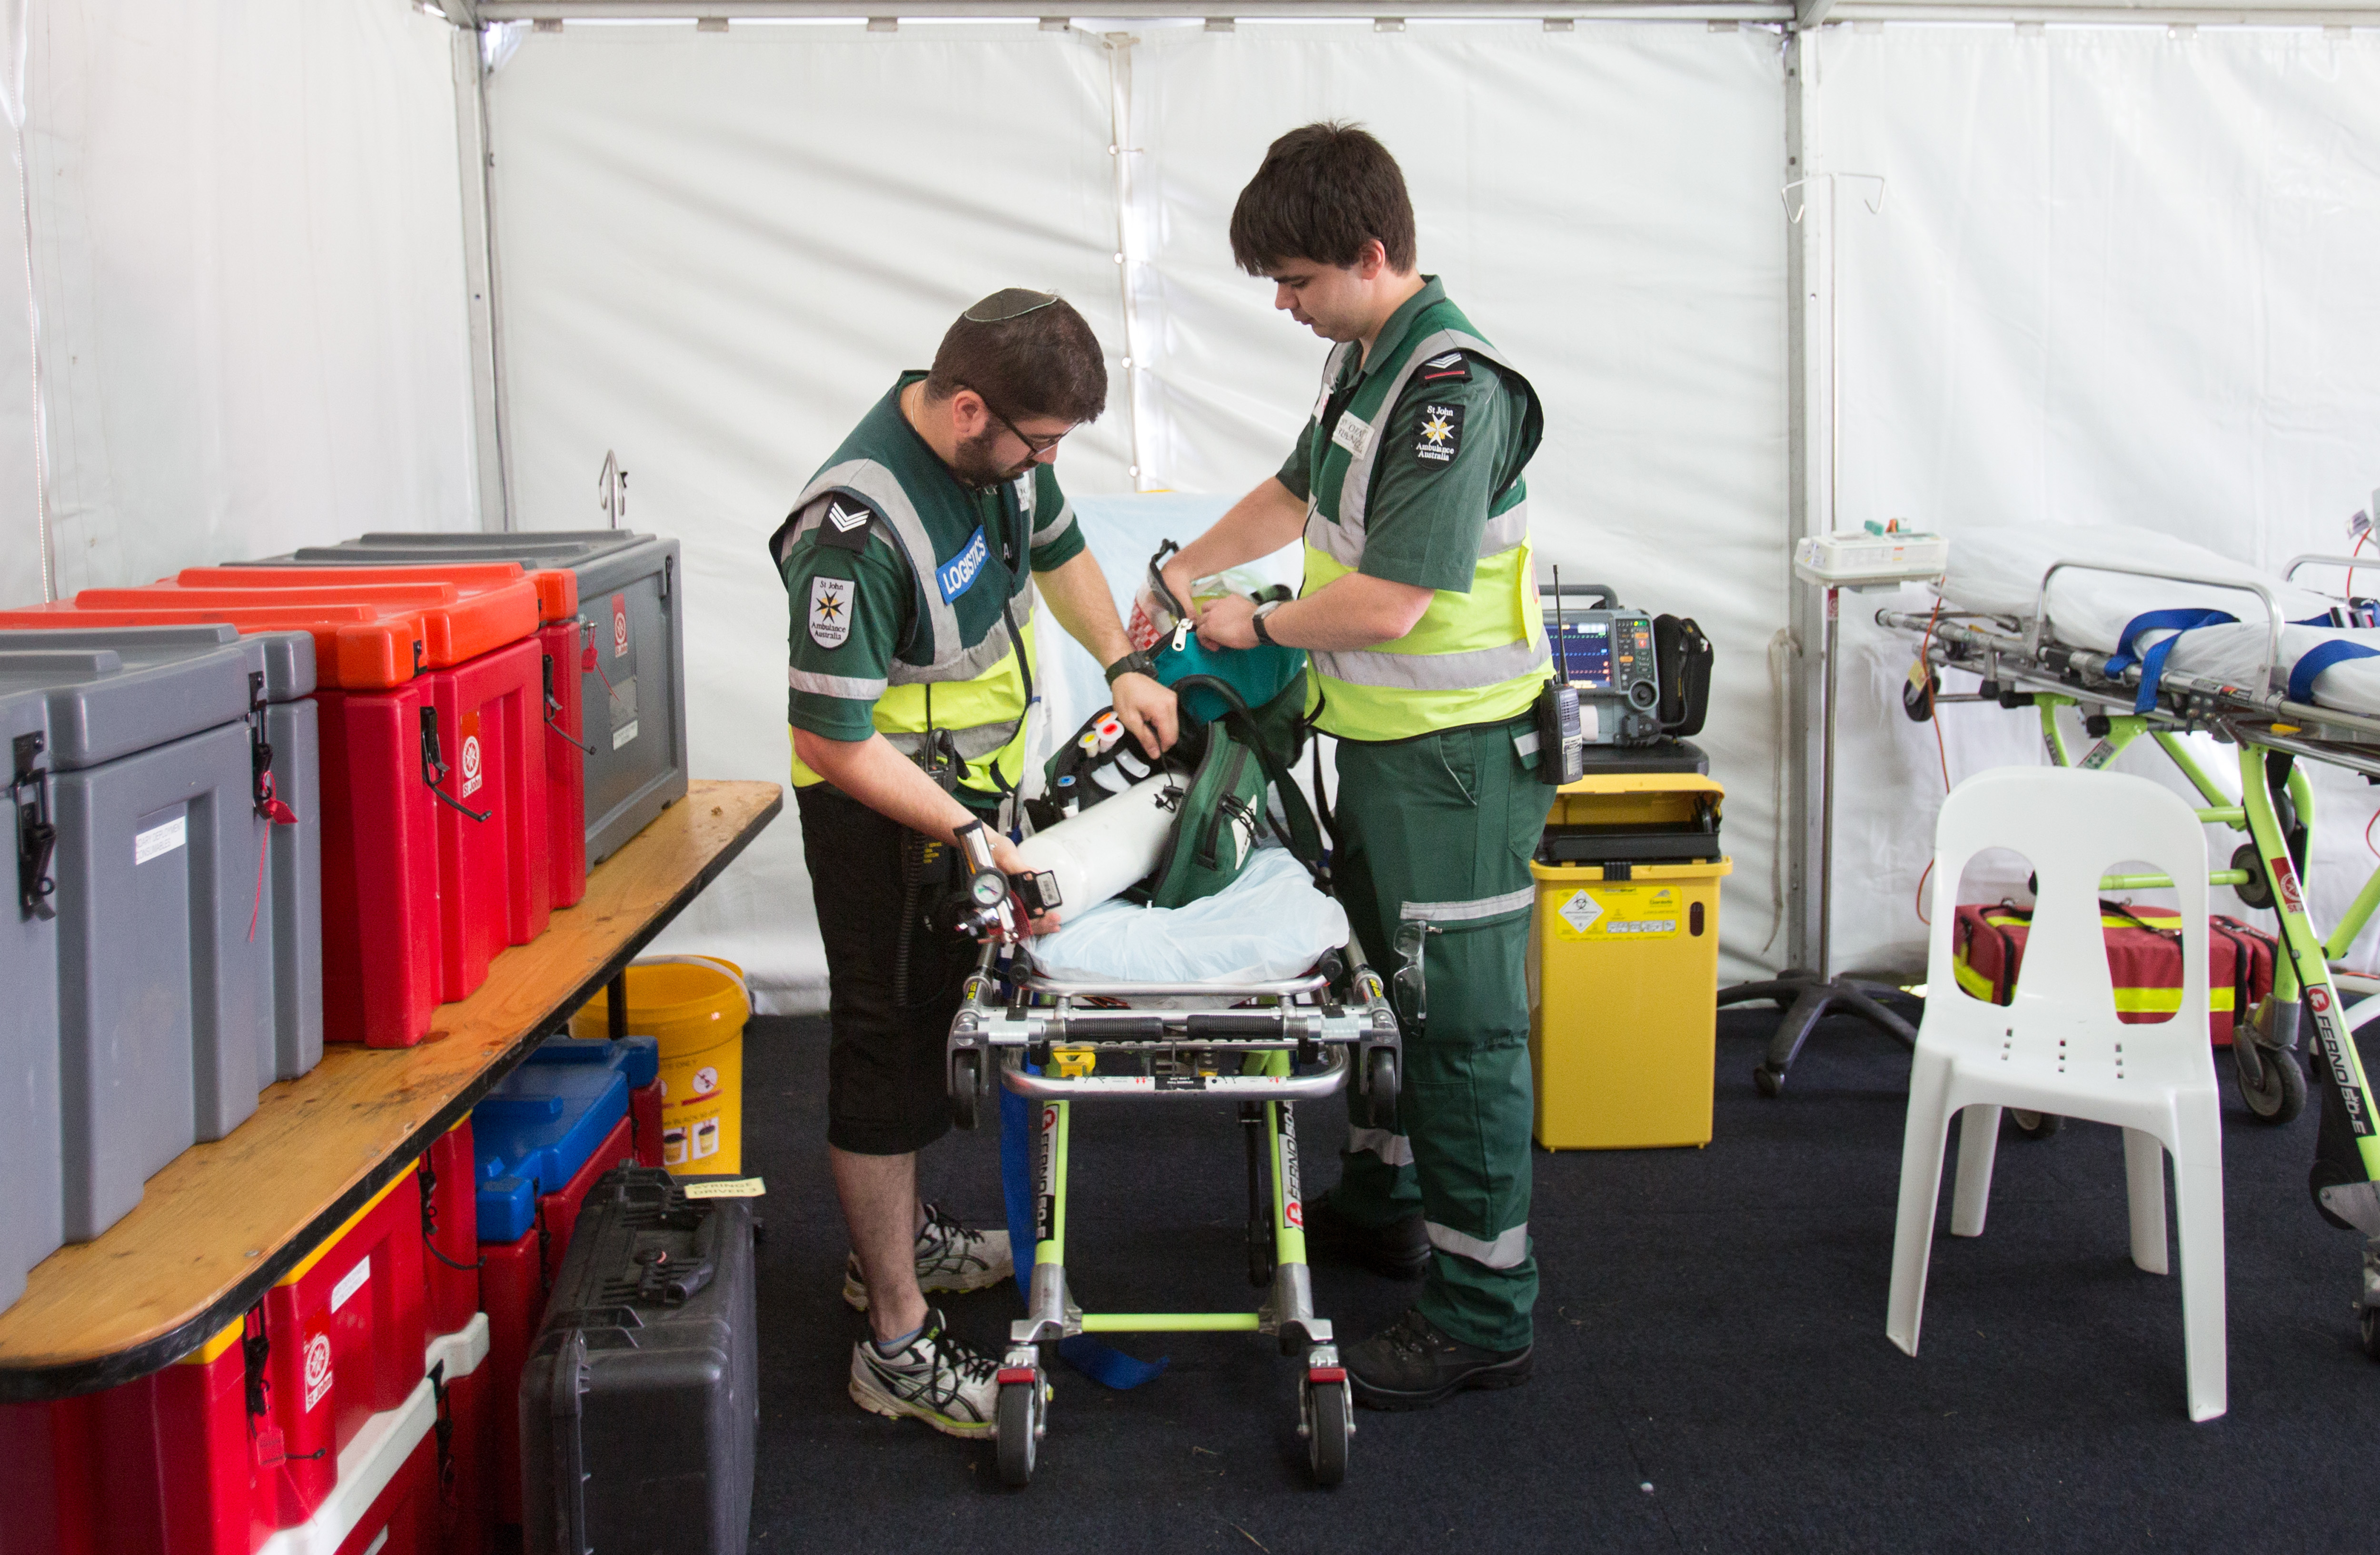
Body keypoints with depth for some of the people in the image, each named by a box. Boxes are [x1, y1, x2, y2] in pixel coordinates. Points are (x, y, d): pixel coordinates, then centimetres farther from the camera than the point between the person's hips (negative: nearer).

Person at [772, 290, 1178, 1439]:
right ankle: (896, 1342, 8)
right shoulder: (860, 527, -33)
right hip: (880, 802, -9)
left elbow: (1056, 545, 16)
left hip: (972, 774, 9)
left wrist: (1120, 664, 6)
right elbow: (830, 739, -30)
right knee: (887, 1042, -2)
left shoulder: (999, 448, -6)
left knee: (936, 1013, 21)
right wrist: (970, 836, -30)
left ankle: (896, 1241, 41)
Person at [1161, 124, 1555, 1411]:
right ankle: (1385, 1200, 42)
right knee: (1382, 978, 23)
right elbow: (1299, 490, 26)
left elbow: (1387, 599, -26)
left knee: (1462, 1020, -3)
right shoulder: (1365, 359, 8)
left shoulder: (1455, 390, -23)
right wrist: (1185, 570, 20)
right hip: (1384, 738, 10)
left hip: (1457, 751, -10)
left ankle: (1483, 1314, 7)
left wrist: (1258, 625, -10)